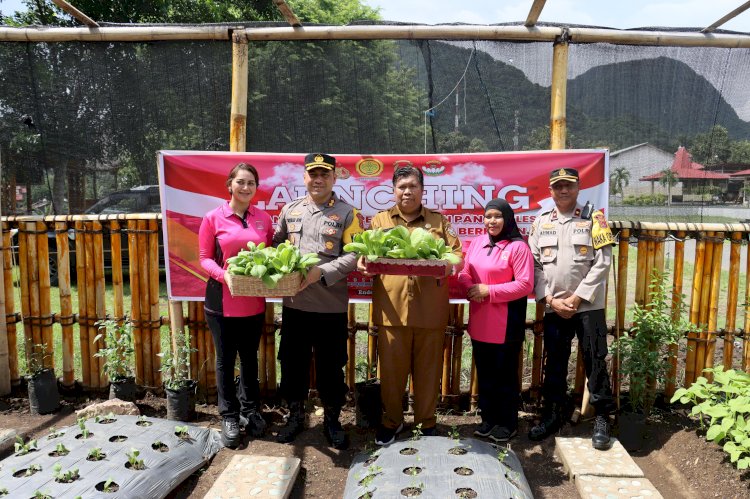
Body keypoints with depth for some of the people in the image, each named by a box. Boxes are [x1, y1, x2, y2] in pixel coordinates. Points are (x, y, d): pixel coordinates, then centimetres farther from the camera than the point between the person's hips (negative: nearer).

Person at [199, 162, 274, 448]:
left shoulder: (263, 218, 4)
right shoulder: (213, 218, -4)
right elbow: (205, 258, -3)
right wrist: (224, 274, -20)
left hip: (254, 302, 3)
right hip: (222, 301, -3)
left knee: (250, 357, 15)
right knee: (225, 359, 9)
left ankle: (249, 410, 33)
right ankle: (229, 417, 24)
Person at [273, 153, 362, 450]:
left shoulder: (346, 213, -2)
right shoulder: (290, 210, 9)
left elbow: (355, 255, -9)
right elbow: (277, 245, 15)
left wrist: (320, 272, -19)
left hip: (331, 306, -3)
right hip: (294, 303, 3)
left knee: (331, 367, 9)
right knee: (293, 362, 14)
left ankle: (331, 420, 28)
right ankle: (295, 415, 34)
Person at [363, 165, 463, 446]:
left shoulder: (439, 221, 13)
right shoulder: (379, 221, 14)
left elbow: (457, 253, 7)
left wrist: (450, 265, -15)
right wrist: (363, 263, -13)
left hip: (431, 310, 0)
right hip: (391, 310, 0)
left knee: (428, 369, 9)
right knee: (391, 369, 7)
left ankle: (427, 423, 27)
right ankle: (391, 420, 27)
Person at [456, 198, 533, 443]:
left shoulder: (518, 246, -11)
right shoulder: (477, 243, 8)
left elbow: (525, 284, -15)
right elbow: (464, 273, 11)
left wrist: (489, 291, -18)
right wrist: (470, 289, -12)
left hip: (506, 323, -6)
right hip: (479, 321, 6)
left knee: (505, 373, 8)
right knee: (484, 372, 16)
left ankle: (507, 423, 23)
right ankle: (488, 418, 31)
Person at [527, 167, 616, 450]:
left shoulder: (593, 219, 0)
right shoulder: (541, 222, 7)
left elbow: (602, 262, -7)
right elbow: (534, 264, 4)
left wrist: (576, 298, -11)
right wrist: (550, 299, -6)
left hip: (588, 306, -2)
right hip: (553, 307, 3)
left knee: (595, 362, 2)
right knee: (554, 364, 12)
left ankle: (602, 419, 17)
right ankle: (551, 416, 25)